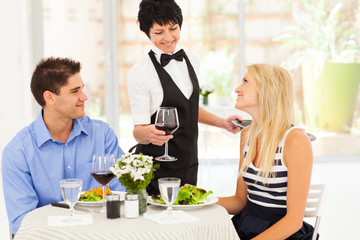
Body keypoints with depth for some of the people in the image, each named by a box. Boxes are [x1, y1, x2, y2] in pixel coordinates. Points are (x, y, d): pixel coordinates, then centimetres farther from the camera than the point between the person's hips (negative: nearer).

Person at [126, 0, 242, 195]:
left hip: (189, 164, 6)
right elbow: (138, 130, -15)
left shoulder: (191, 62, 7)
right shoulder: (139, 73, -13)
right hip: (157, 169, -6)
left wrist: (223, 123, 13)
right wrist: (149, 133, -36)